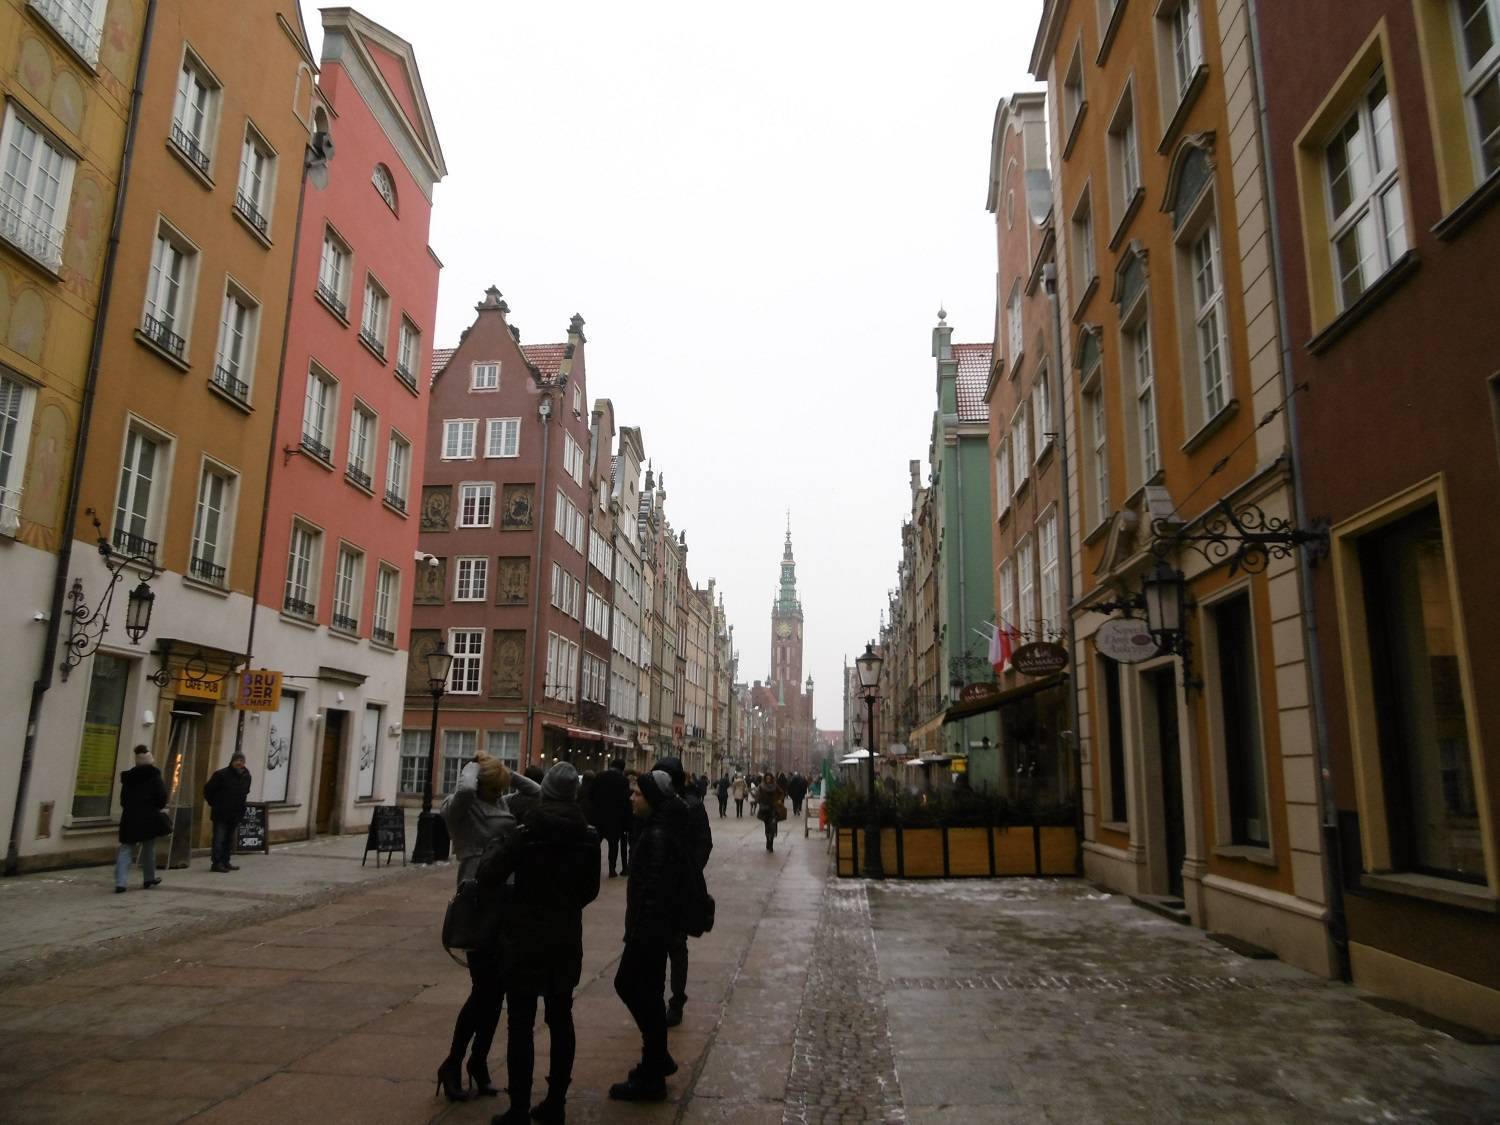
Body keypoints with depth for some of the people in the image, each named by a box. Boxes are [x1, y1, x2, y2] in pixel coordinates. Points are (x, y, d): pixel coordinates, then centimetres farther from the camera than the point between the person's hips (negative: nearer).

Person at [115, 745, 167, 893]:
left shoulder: (128, 776, 8)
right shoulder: (154, 775, -6)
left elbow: (123, 799, 11)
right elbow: (162, 796, -10)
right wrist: (158, 807, 9)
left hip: (130, 817, 3)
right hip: (149, 817, -3)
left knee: (126, 849, 2)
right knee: (148, 848, 11)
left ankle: (120, 882, -8)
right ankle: (149, 878, 22)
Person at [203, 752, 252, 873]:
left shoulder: (246, 776, 6)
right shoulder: (221, 774, -12)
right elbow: (208, 790, -5)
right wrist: (213, 804, 2)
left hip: (236, 813, 6)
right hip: (221, 813, -6)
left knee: (229, 839, 12)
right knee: (219, 838, -6)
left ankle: (225, 862, 19)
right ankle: (216, 863, -4)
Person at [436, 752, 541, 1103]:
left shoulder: (507, 805, 9)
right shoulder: (459, 808, -8)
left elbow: (540, 793, 6)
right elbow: (465, 790, -30)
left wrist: (508, 774, 2)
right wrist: (472, 767, -11)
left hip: (510, 903, 6)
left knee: (498, 990, 11)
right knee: (483, 989, -4)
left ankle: (479, 1062, 26)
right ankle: (452, 1065, 15)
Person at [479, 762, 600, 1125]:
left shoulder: (525, 834, -15)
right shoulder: (588, 837, -3)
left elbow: (488, 877, -12)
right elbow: (591, 890, 6)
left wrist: (503, 844, 3)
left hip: (525, 938, -4)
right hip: (566, 938, 4)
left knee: (521, 1022, 4)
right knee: (561, 1018, 13)